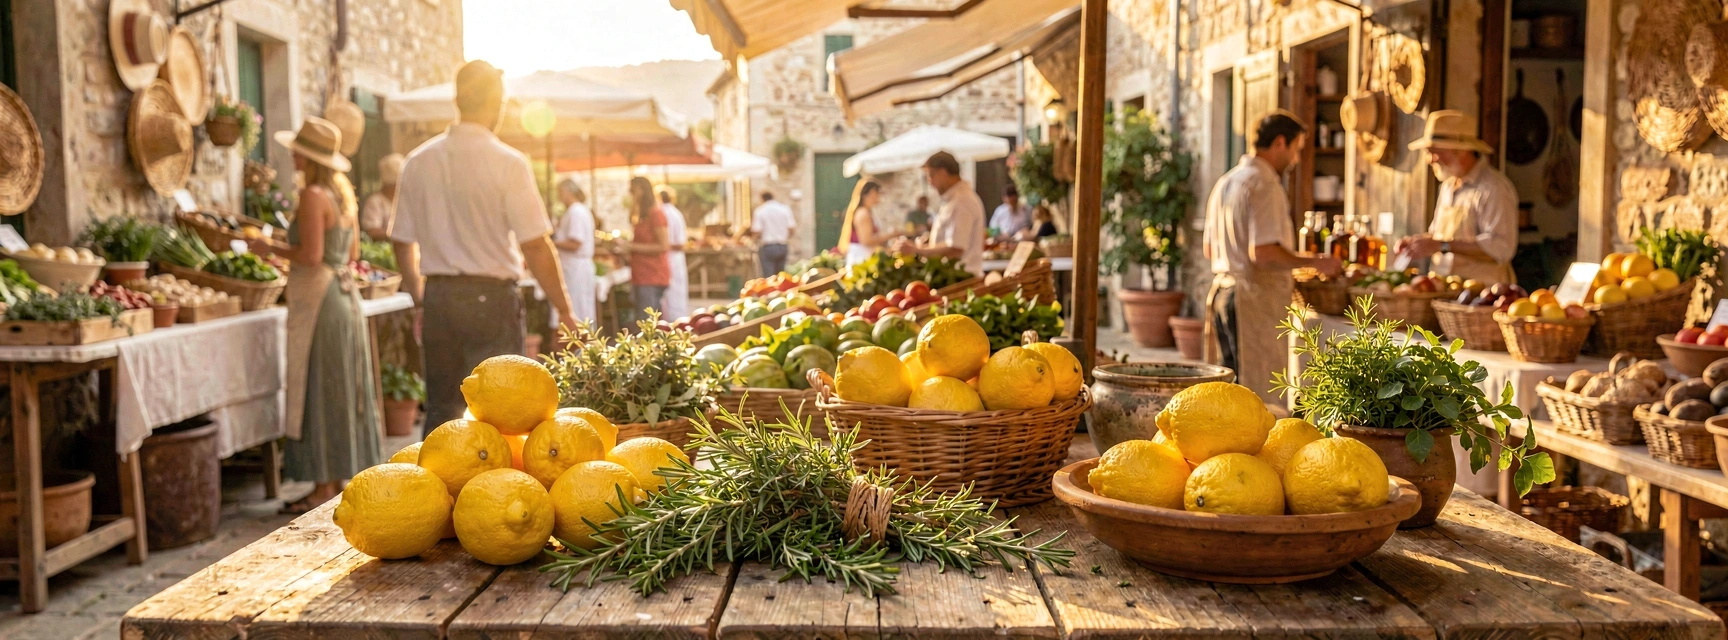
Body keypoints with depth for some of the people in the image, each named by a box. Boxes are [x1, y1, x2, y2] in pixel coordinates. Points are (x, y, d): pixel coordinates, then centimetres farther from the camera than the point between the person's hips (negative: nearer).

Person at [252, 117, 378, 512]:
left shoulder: (313, 195, -14)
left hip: (318, 299, -9)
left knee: (318, 390, -3)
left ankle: (325, 487, 2)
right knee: (340, 390, 13)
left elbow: (311, 255, -21)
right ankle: (341, 478, 20)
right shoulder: (344, 193, 11)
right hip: (345, 293, 9)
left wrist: (272, 250, -6)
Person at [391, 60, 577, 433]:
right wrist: (564, 310, -4)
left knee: (442, 406, 13)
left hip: (438, 298, 5)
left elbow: (402, 242, 10)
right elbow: (536, 246, -12)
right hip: (492, 297, -5)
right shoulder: (508, 163, -10)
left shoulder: (418, 162, 5)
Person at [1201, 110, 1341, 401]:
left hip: (1222, 292, 9)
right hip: (1256, 299, -9)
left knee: (1233, 387, 13)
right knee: (1261, 391, -5)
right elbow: (1263, 252, -22)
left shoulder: (1225, 182, 16)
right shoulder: (1264, 184, -13)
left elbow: (1210, 249, 22)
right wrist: (1313, 263, -11)